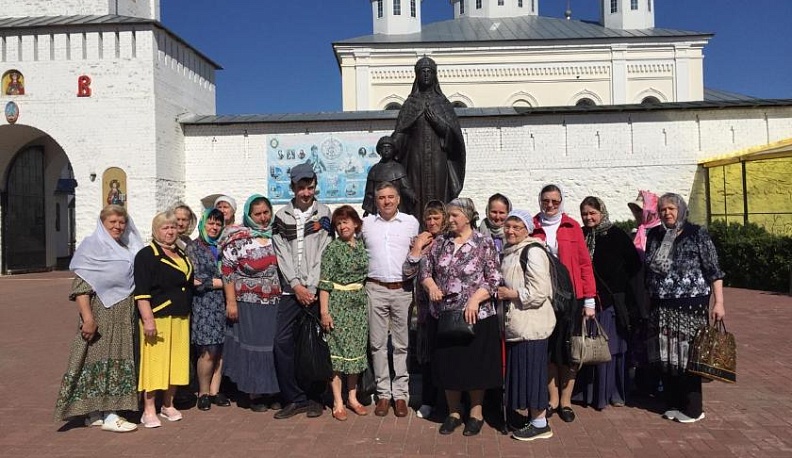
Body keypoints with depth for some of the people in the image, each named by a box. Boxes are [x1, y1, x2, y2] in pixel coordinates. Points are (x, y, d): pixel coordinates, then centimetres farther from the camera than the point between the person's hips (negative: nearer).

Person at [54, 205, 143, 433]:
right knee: (102, 359, -4)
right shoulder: (92, 246, -6)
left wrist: (138, 313, 15)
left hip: (124, 315, 7)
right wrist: (88, 317, -23)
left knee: (118, 360, 8)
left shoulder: (126, 249, 15)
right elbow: (80, 285, -14)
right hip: (102, 313, -7)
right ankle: (108, 416, 1)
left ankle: (95, 413, 17)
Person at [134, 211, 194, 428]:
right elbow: (141, 292, -14)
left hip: (180, 319, 7)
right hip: (157, 318, -7)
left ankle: (168, 405, 23)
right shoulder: (147, 255, -7)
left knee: (175, 361, 10)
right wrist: (148, 319, -22)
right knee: (154, 362, -3)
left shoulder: (182, 255, 16)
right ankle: (149, 410, 7)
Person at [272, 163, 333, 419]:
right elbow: (282, 255, 2)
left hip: (316, 289, -2)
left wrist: (310, 288, -9)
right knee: (282, 342, -3)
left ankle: (314, 398, 15)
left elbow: (323, 253, -2)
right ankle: (294, 399, 8)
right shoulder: (282, 216, 8)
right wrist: (296, 286, -7)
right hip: (291, 290, 2)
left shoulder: (324, 213, 4)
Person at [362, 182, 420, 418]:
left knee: (402, 344, 4)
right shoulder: (366, 223, 7)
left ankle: (400, 394, 13)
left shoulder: (411, 222, 4)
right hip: (375, 289, 1)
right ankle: (383, 393, 16)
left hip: (403, 289, -1)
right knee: (378, 343, 5)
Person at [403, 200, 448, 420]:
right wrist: (417, 247, -6)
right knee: (427, 353, 8)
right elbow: (408, 272, 1)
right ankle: (428, 401, 20)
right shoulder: (419, 241, 10)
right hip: (425, 303, 3)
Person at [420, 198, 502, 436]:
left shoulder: (484, 243, -5)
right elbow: (425, 271, 12)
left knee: (475, 365, 7)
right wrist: (431, 285, -9)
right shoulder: (440, 243, 7)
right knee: (447, 365, 11)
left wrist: (475, 299, -20)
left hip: (476, 316, -4)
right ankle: (453, 412, 29)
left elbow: (494, 279, -9)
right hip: (444, 316, 4)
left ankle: (476, 413, 26)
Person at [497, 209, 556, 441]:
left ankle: (540, 424, 11)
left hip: (531, 323, -9)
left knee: (530, 369, -2)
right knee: (520, 370, 13)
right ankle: (533, 418, 25)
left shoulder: (533, 252, -13)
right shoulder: (509, 252, 14)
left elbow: (539, 292, -21)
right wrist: (502, 292, 10)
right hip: (516, 323, 9)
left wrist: (510, 294, -13)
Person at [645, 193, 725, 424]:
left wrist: (718, 302, -11)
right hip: (662, 307, 4)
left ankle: (693, 408, 13)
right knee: (667, 355, 8)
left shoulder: (697, 234, -3)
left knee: (688, 354, 0)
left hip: (691, 305, -4)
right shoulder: (654, 236, 9)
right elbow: (647, 269, 14)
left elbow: (714, 270, -5)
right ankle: (673, 404, 21)